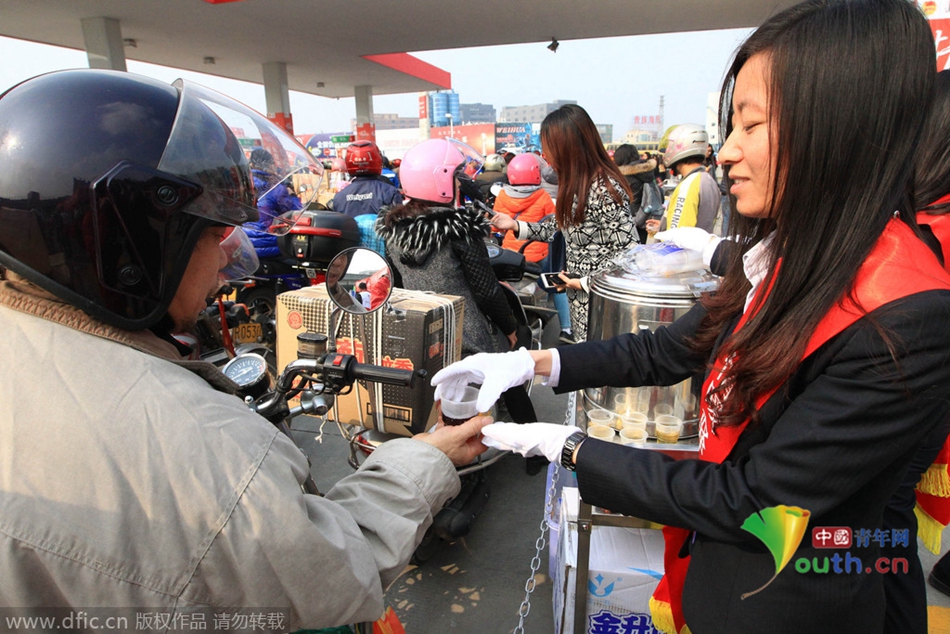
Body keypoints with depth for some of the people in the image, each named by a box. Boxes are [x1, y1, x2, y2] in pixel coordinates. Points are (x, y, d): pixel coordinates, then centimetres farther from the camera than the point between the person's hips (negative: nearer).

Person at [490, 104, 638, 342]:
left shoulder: (604, 190, -21)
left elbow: (629, 254, -21)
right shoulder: (576, 185, 7)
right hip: (580, 300, 9)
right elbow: (557, 229, 14)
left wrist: (584, 284, -16)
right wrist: (515, 225, 9)